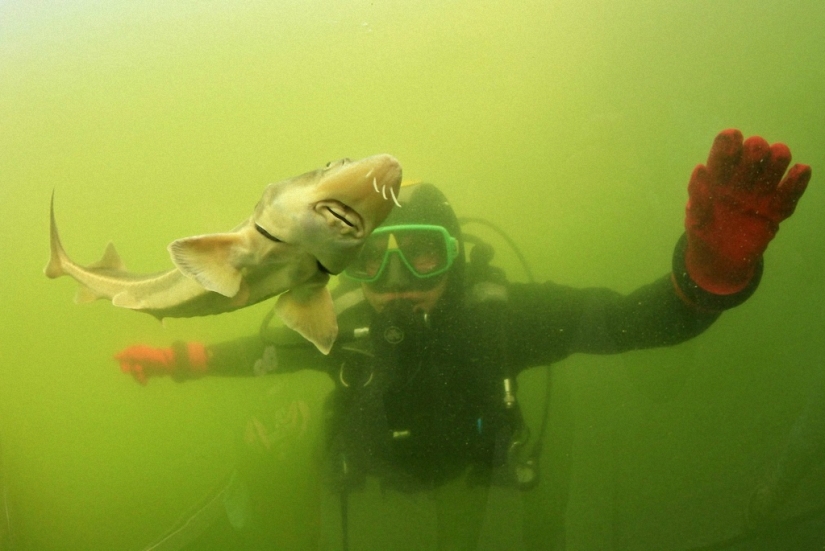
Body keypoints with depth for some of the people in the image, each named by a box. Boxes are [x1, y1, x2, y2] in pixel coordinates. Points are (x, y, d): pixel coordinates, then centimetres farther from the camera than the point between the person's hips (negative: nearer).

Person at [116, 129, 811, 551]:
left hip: (469, 476, -1)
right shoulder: (337, 327, -29)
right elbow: (260, 349, -4)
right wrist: (176, 358, -3)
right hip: (373, 491, 2)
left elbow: (656, 316, -46)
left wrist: (719, 263, -66)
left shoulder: (496, 313, -36)